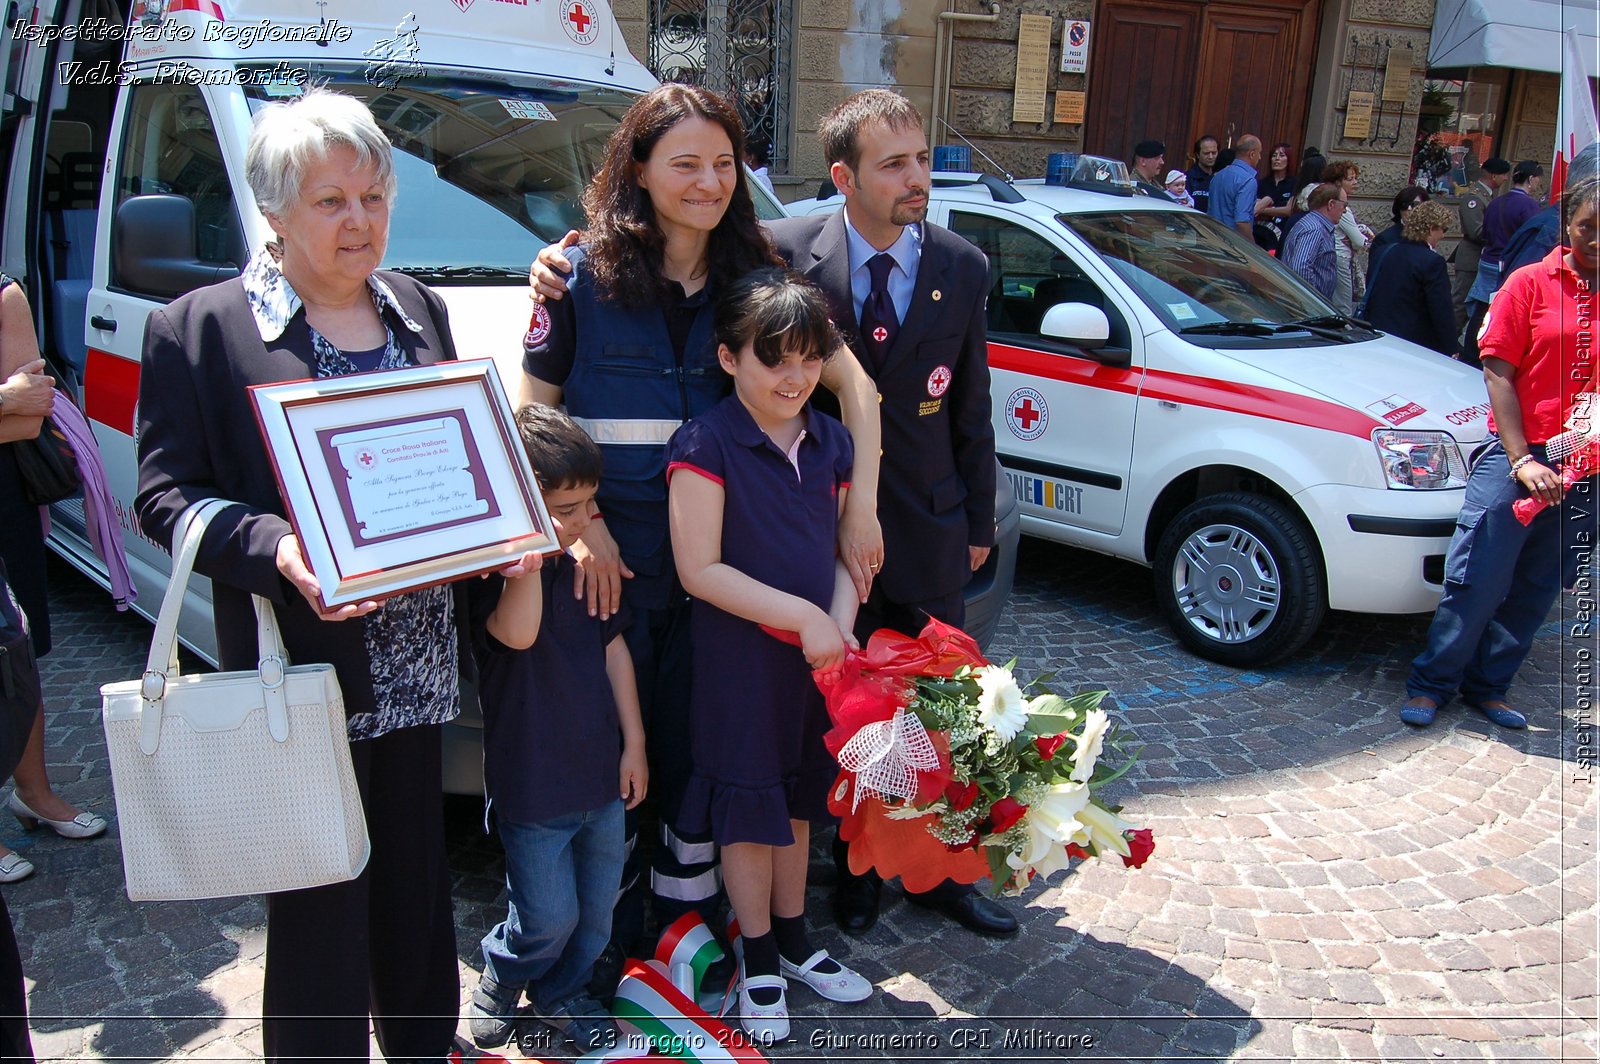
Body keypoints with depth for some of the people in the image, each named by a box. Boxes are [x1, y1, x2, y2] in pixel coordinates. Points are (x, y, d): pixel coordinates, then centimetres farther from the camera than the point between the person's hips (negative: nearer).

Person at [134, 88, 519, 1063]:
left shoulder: (420, 309, 10)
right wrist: (273, 549, -26)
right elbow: (165, 493, -9)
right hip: (304, 664, -5)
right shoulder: (198, 327, -6)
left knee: (419, 874, 20)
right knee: (322, 901, 7)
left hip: (418, 660, 5)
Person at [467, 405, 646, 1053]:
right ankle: (498, 984, 33)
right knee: (549, 917, 2)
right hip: (533, 785, -6)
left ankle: (563, 994, 40)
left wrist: (633, 743, 8)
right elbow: (517, 633, -39)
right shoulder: (489, 573, -17)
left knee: (597, 908, 15)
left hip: (601, 773, 6)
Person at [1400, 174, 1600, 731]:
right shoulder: (1531, 284, -1)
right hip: (1518, 457, -3)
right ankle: (1431, 682, 13)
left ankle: (1487, 686, 25)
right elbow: (1498, 373, -4)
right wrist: (1521, 458, -12)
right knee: (1478, 581, -2)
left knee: (1536, 591, 11)